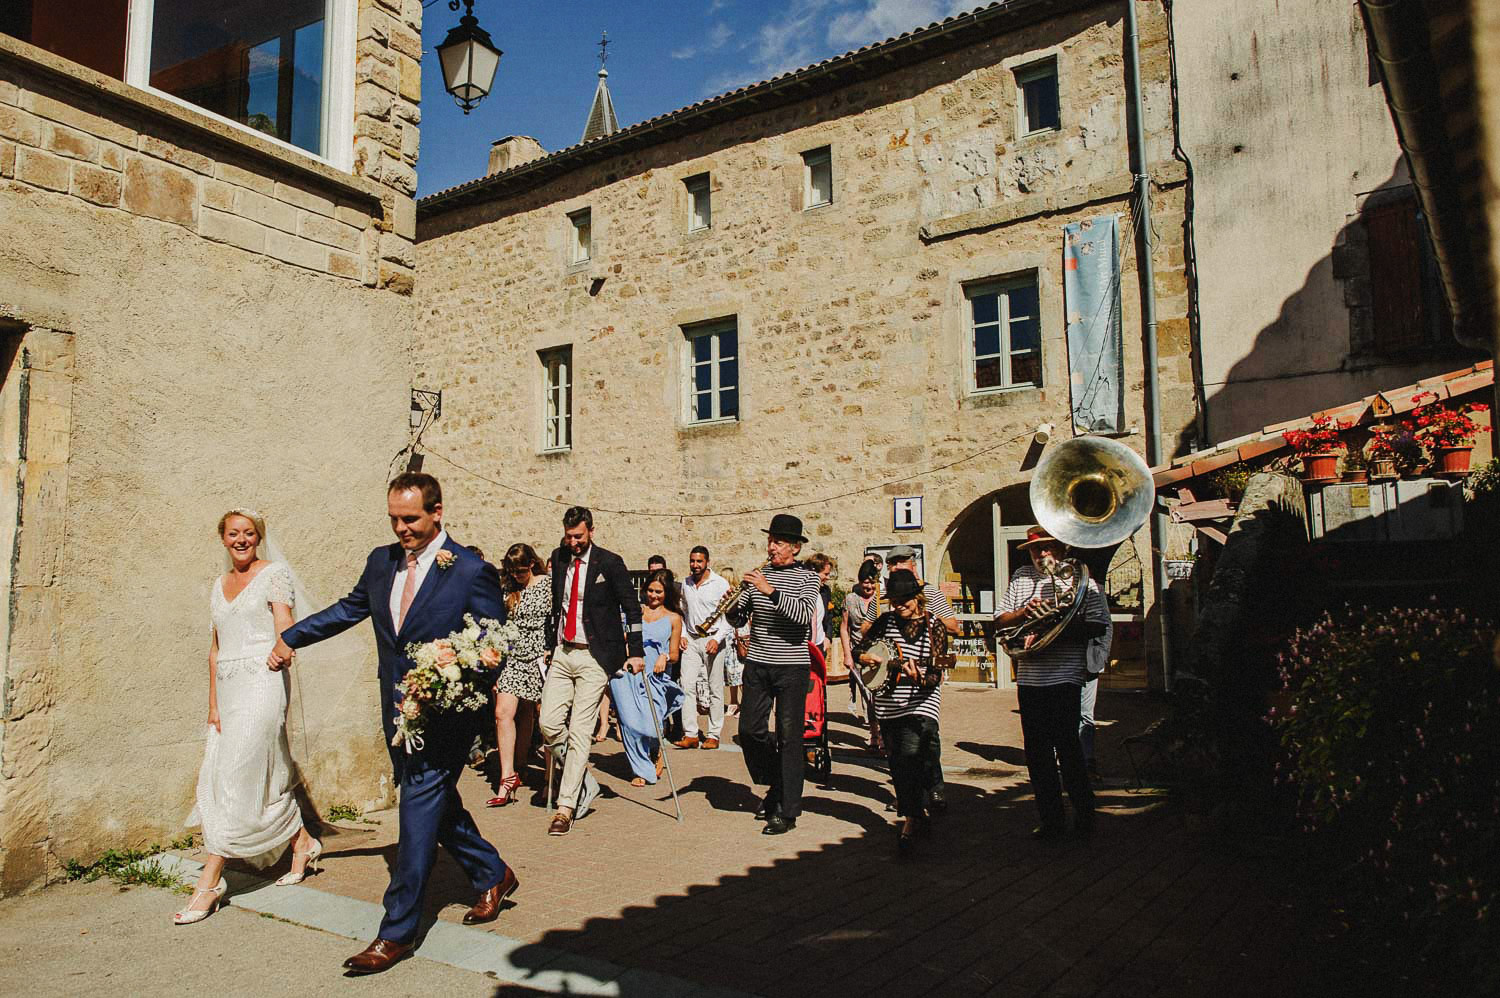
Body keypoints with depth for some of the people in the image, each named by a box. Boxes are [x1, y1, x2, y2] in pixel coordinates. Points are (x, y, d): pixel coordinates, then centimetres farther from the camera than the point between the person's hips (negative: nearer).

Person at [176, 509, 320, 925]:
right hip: (227, 687, 7)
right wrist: (213, 705, 9)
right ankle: (304, 843, 26)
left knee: (235, 777, -8)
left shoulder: (274, 573, -2)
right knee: (265, 775, 8)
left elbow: (285, 631, -10)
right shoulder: (220, 585, 16)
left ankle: (210, 881, -4)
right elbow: (215, 649, 15)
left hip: (262, 682, -7)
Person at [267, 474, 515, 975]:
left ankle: (396, 933, 9)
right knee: (439, 806, 18)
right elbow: (348, 609, 22)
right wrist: (290, 637, 27)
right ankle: (493, 875, 38)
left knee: (419, 815, -3)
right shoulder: (381, 561, 5)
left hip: (446, 714, -7)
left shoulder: (472, 571, -13)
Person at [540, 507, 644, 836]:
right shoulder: (559, 559, 10)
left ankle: (566, 807, 2)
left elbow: (631, 608, -1)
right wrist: (550, 642, 15)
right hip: (562, 652, 5)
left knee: (579, 731, -5)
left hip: (594, 657, -5)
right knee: (549, 723, -3)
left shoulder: (609, 563, -6)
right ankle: (585, 784, 17)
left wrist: (635, 652, -4)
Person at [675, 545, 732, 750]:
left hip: (713, 640, -4)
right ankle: (690, 735, -3)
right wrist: (682, 634, 8)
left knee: (715, 689, 1)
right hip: (691, 640, 4)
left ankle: (714, 735, 8)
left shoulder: (720, 583, -5)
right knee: (687, 686, -5)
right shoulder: (686, 583, 10)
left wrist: (717, 639, -16)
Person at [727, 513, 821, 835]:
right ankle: (775, 785, 30)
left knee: (789, 737, -1)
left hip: (792, 666, -4)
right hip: (757, 663, 5)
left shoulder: (806, 578, -2)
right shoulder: (759, 575, 10)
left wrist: (770, 591, -27)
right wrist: (733, 605, -11)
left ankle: (787, 811, 7)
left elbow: (804, 615, -21)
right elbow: (737, 619, 11)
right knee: (749, 729, 5)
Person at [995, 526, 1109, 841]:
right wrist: (1023, 612, -9)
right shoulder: (1021, 577, 13)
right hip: (1029, 678, 5)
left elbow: (1099, 626, -6)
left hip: (1065, 675, -5)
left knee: (1067, 747, -3)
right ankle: (1052, 820, 20)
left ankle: (1084, 817, 14)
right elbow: (1000, 621, 11)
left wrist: (1058, 632, -18)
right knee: (1037, 751, 8)